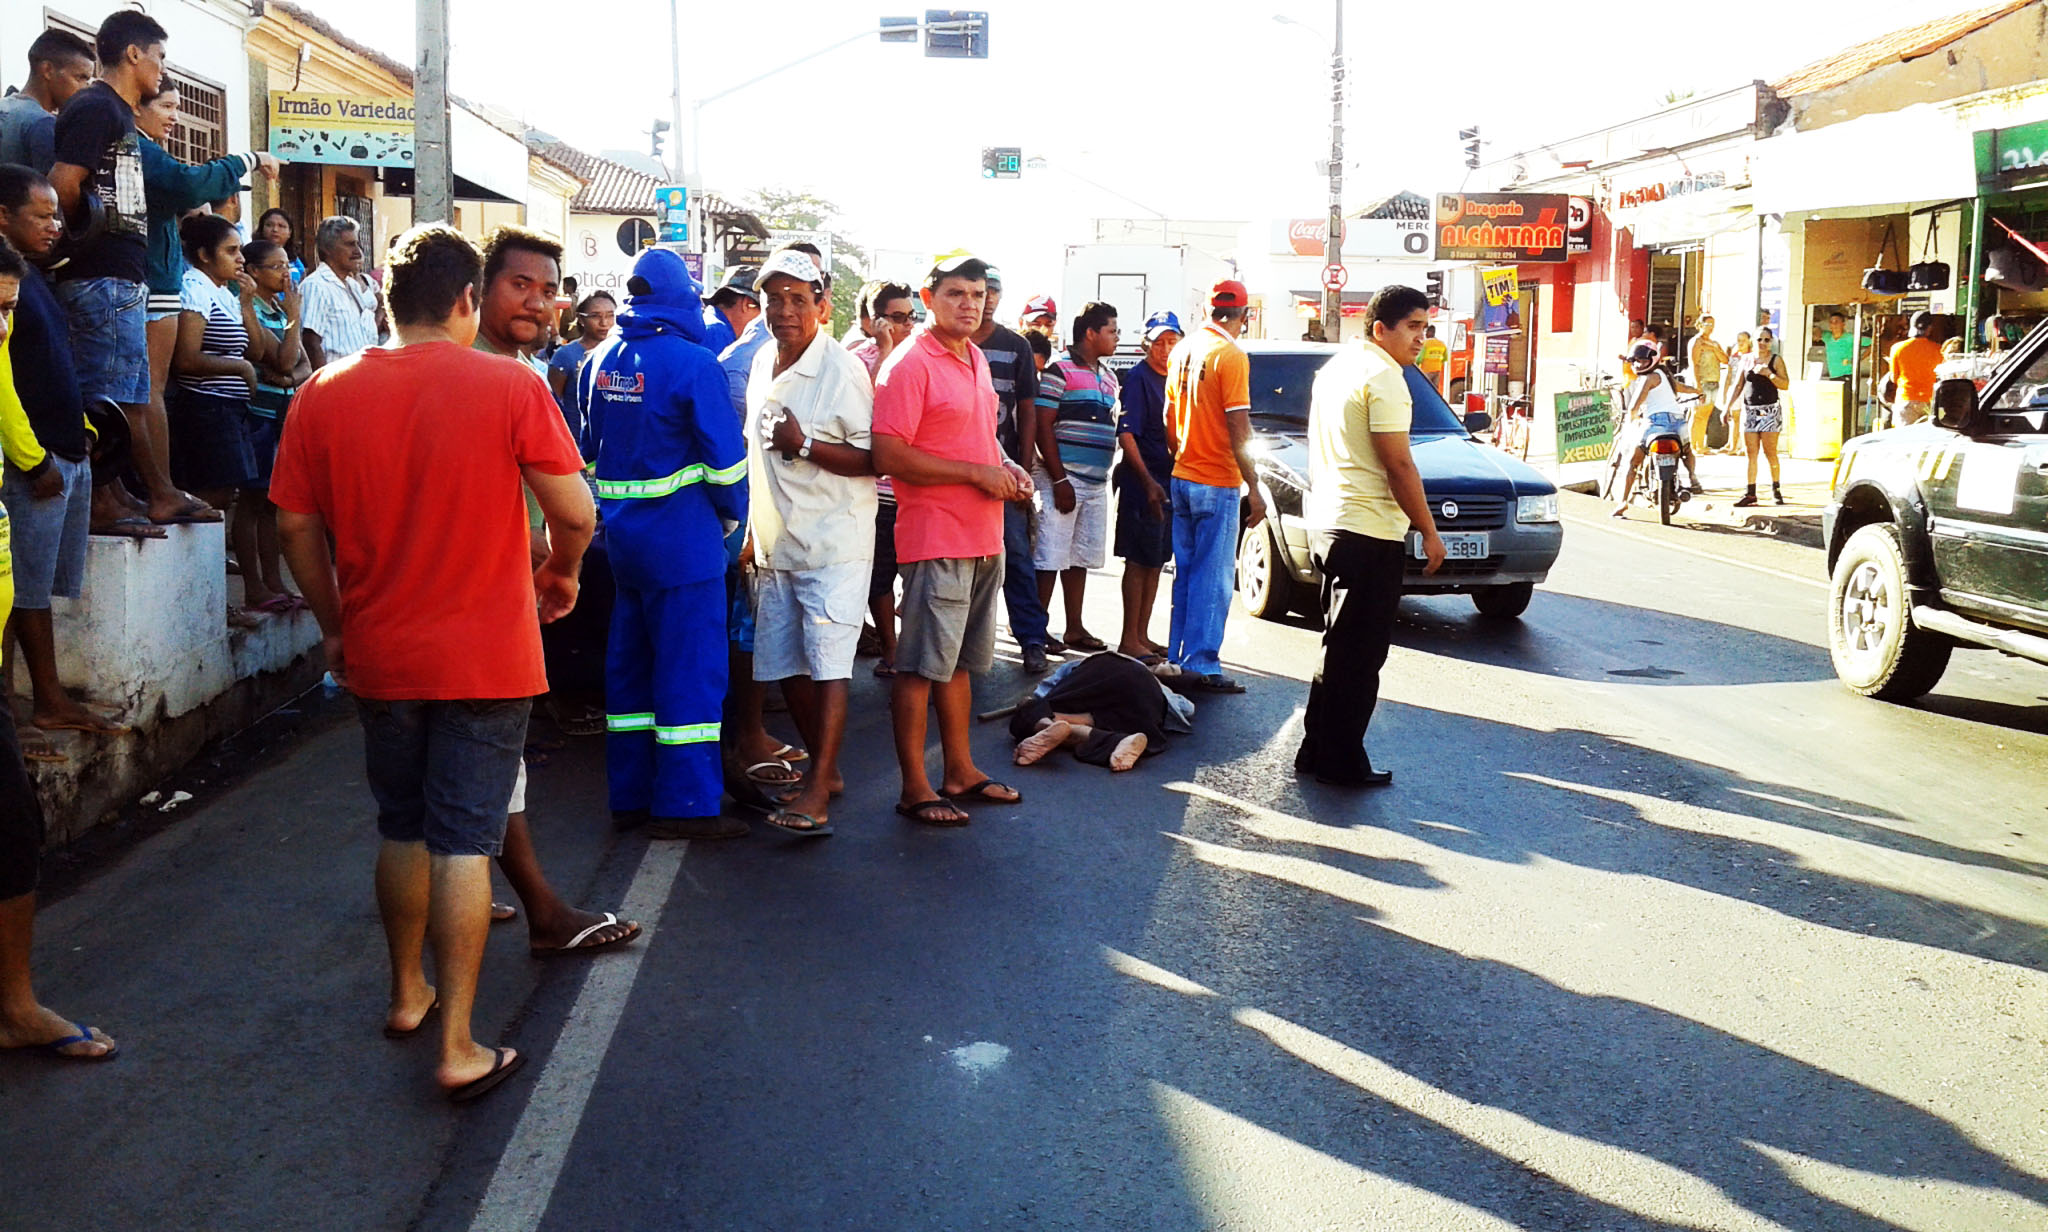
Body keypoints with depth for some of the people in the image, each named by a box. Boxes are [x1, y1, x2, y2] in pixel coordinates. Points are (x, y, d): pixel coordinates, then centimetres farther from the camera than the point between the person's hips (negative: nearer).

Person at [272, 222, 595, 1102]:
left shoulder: (324, 395, -3)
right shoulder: (509, 387, -11)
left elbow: (296, 527, 2)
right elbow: (575, 513, -12)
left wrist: (336, 626, 16)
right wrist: (560, 575, 9)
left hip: (379, 658, 3)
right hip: (485, 657, -3)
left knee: (402, 829, 21)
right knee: (464, 841, 2)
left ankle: (407, 993, 37)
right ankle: (457, 1047, 4)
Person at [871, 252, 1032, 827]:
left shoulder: (975, 358, 14)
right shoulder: (909, 364, -13)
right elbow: (889, 457, -20)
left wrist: (1006, 467, 7)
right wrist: (978, 472, -17)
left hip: (982, 538, 9)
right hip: (936, 540, -9)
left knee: (959, 661, 17)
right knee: (921, 667, -2)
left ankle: (960, 771, 27)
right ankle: (914, 788, 5)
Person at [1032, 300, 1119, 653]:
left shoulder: (1109, 378, 17)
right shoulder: (1060, 371, -7)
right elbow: (1043, 428, -12)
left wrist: (1107, 473, 15)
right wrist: (1059, 480, -16)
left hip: (1097, 482, 8)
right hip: (1064, 480, -8)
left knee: (1080, 558, 12)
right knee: (1050, 558, -6)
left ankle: (1075, 627, 18)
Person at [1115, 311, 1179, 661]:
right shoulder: (1138, 378, -11)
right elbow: (1126, 435, -18)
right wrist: (1148, 482, -24)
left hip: (1170, 481, 8)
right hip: (1142, 483, -8)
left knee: (1156, 562, 12)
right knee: (1139, 562, -4)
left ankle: (1142, 635, 20)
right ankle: (1129, 640, 2)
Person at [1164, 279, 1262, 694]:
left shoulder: (1183, 349, 8)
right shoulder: (1231, 356, -14)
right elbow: (1238, 431, -17)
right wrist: (1254, 488, -13)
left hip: (1181, 478, 7)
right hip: (1218, 482, -7)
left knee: (1185, 573, 15)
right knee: (1213, 577, -2)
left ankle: (1178, 658, 20)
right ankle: (1201, 665, -1)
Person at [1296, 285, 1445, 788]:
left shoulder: (1337, 366, 16)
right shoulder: (1383, 377, -14)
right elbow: (1398, 465, -18)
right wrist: (1429, 531, -11)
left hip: (1326, 524, 10)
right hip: (1368, 531, -10)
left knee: (1340, 648, 17)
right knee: (1359, 656, -2)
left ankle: (1317, 751, 22)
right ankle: (1341, 762, 4)